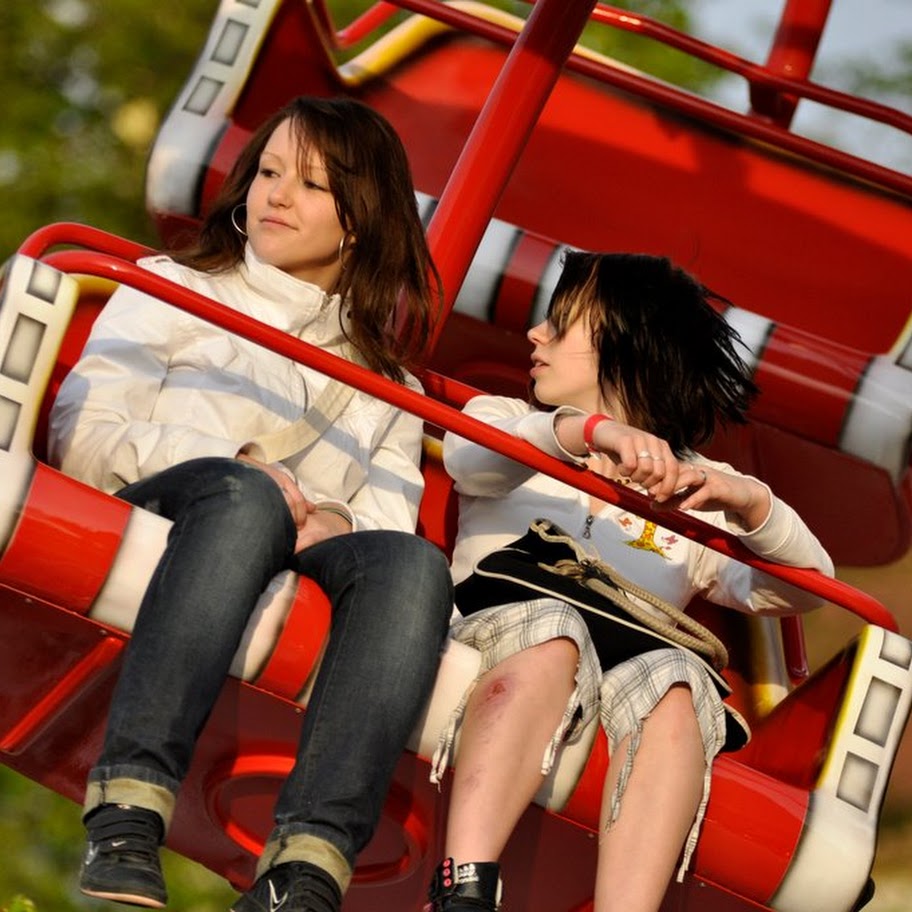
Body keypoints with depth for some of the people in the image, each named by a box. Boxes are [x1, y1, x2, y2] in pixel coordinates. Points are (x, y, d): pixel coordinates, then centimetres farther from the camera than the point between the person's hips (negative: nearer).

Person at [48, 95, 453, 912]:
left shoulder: (387, 383, 31)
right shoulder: (175, 289, 25)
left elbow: (391, 514, 13)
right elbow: (81, 433, 8)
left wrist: (339, 522, -12)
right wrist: (224, 466, -8)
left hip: (296, 563, 2)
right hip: (154, 523, -2)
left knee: (412, 564, -33)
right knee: (244, 498, -39)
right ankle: (124, 825, -53)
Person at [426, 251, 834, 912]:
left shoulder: (697, 488, 24)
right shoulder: (499, 417, 25)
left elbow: (797, 590, 6)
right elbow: (471, 458, -3)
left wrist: (750, 502, -15)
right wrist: (590, 427, -22)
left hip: (633, 653, 1)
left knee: (672, 679, -33)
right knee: (552, 624, -35)